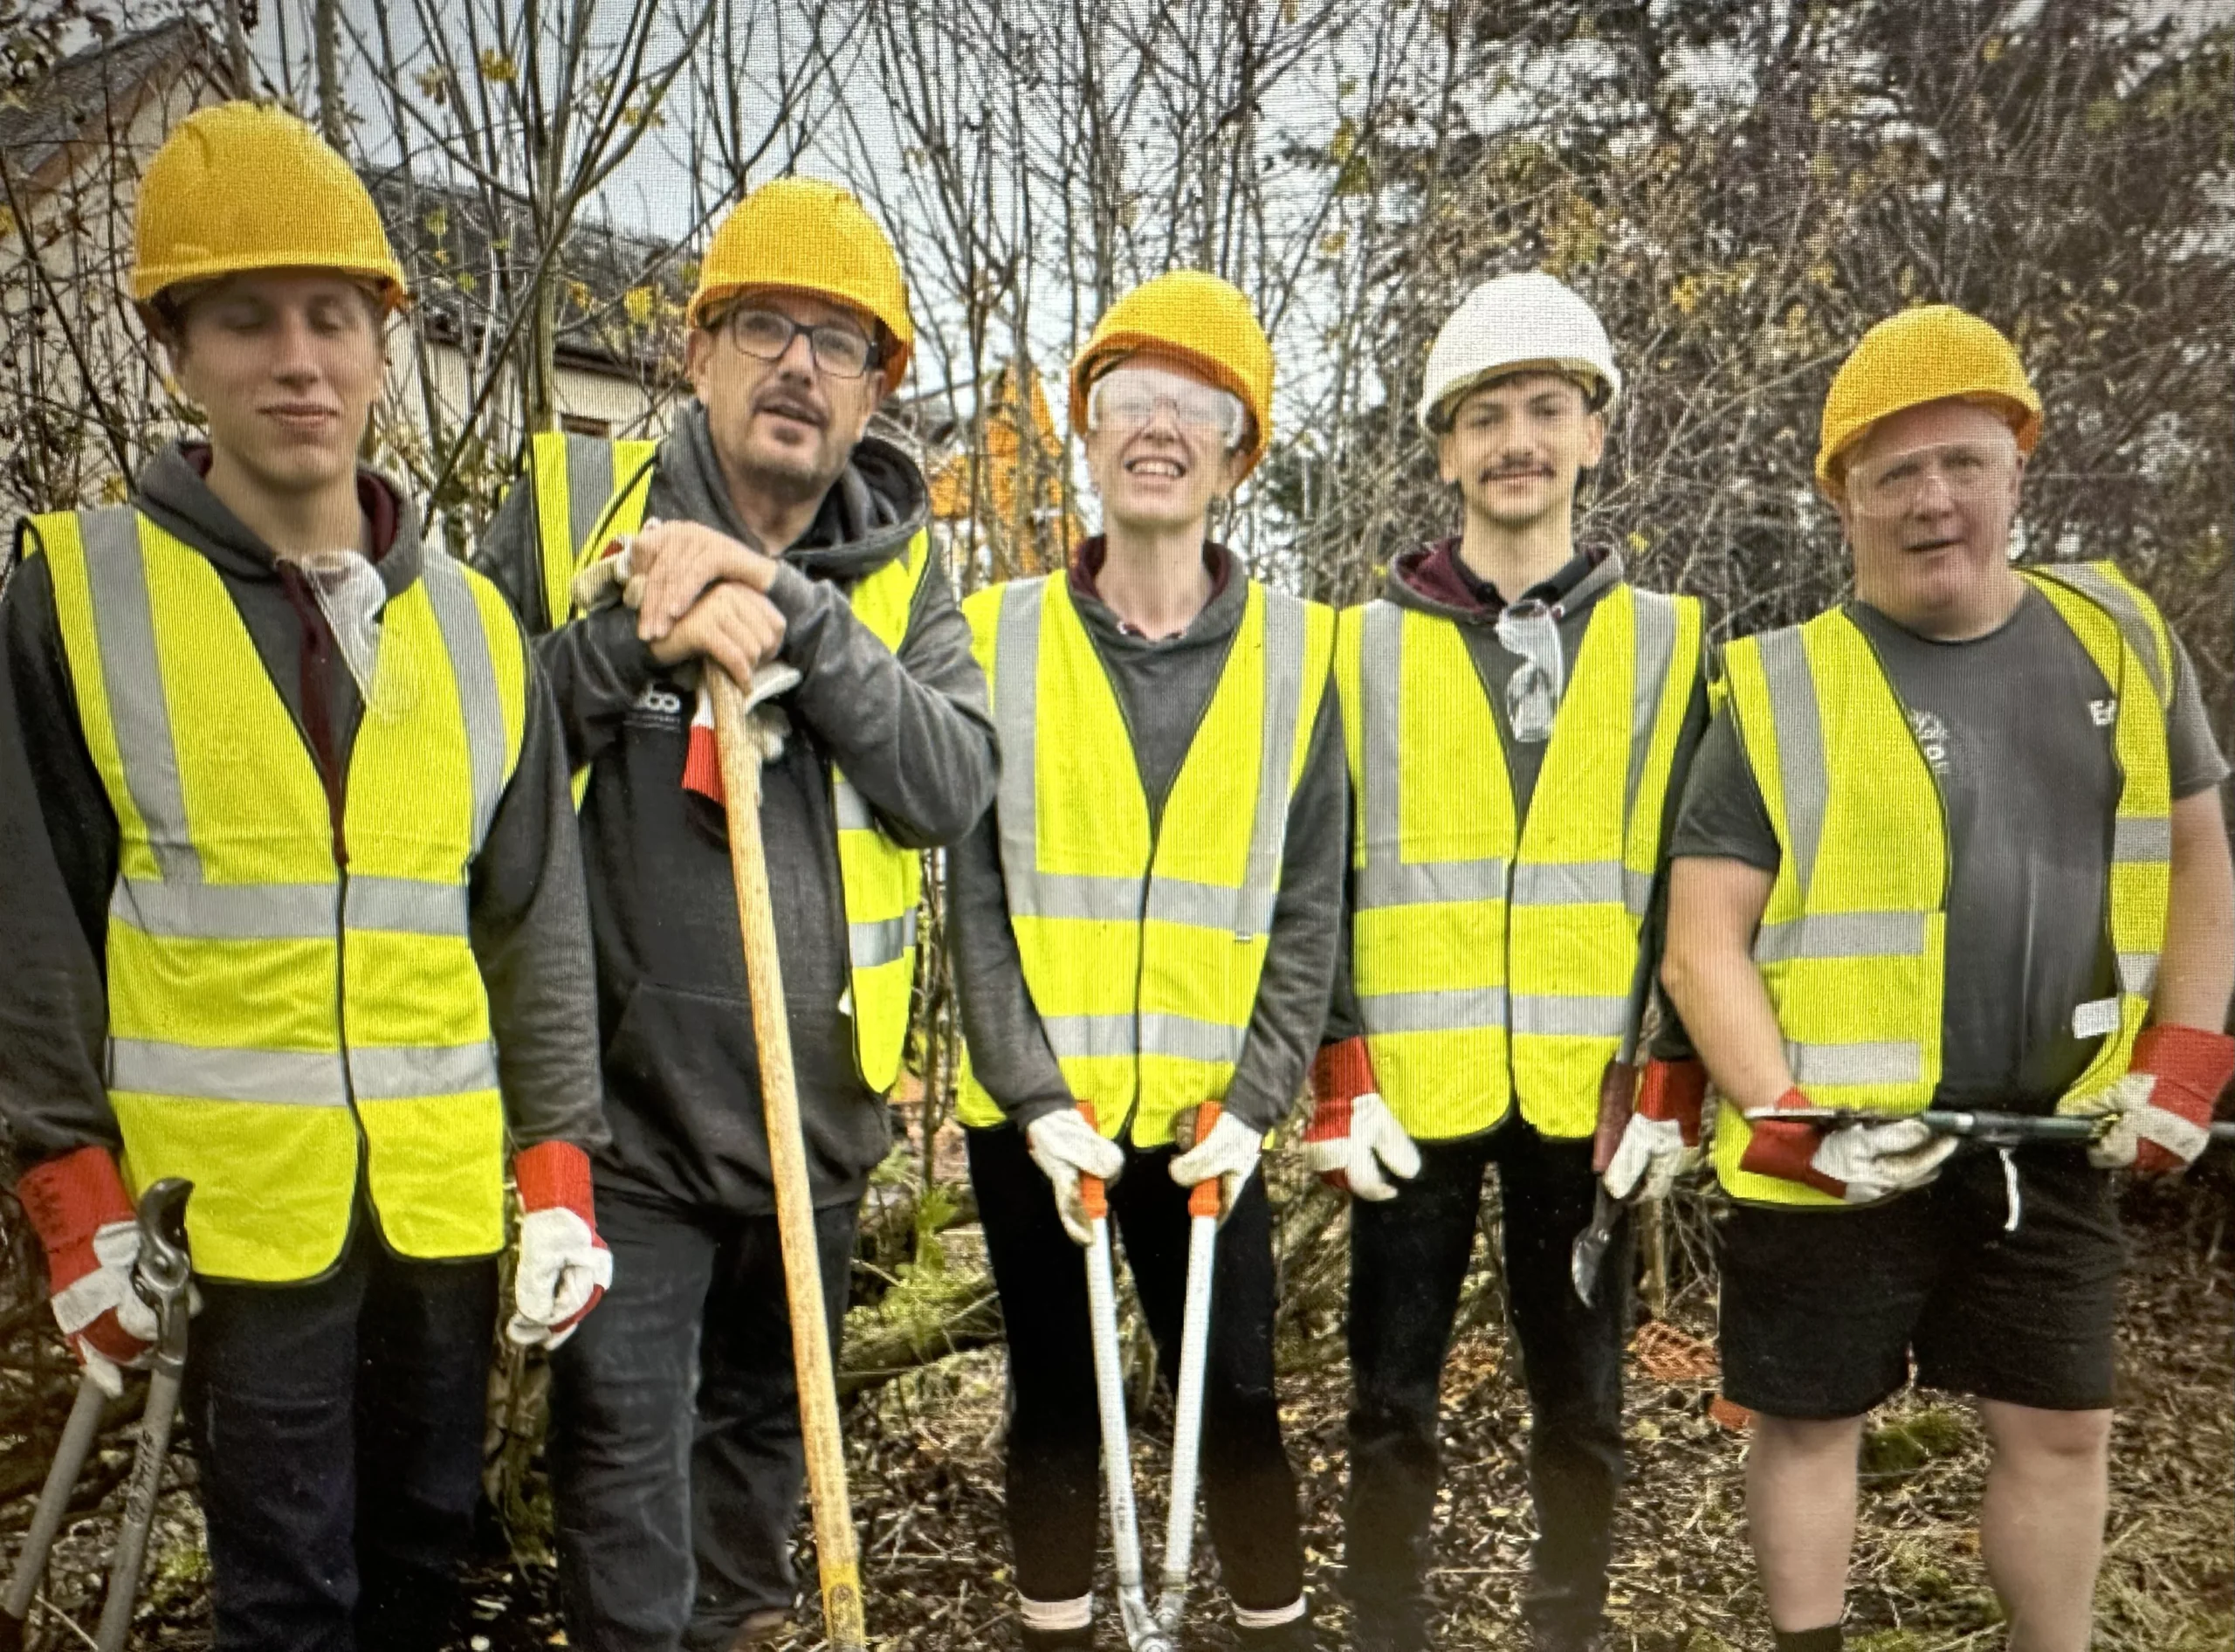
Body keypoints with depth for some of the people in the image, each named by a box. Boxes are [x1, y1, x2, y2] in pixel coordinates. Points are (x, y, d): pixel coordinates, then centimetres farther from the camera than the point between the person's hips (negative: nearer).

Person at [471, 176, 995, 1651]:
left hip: (819, 1107, 4)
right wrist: (636, 636, -23)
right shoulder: (573, 506, -5)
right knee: (624, 1459, 1)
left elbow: (954, 787, -11)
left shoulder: (897, 564, 2)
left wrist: (798, 614, -22)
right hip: (626, 1105, -3)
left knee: (767, 1420, 24)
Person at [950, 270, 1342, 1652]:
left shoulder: (1297, 652, 1)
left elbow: (1309, 909, 0)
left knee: (1238, 1400, 8)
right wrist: (1035, 1095, -11)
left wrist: (1253, 1103, -8)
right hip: (1037, 1108, 0)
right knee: (1057, 1399, 12)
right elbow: (975, 895, -3)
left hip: (1207, 1114, 0)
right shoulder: (1000, 636, 1)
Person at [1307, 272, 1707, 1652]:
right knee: (1394, 1408, 9)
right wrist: (1339, 1079, -5)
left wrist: (1668, 1079, -2)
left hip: (1589, 1094, 1)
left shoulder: (1667, 644, 6)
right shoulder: (1368, 646, 4)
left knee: (1584, 1411, 12)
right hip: (1415, 1091, 0)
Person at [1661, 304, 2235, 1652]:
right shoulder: (1783, 692, -9)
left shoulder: (2117, 637, 3)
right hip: (1840, 1153, -3)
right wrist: (1789, 1119, -19)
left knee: (2062, 1427, 16)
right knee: (1812, 1424, 11)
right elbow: (1704, 941, -9)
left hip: (2055, 1143, 4)